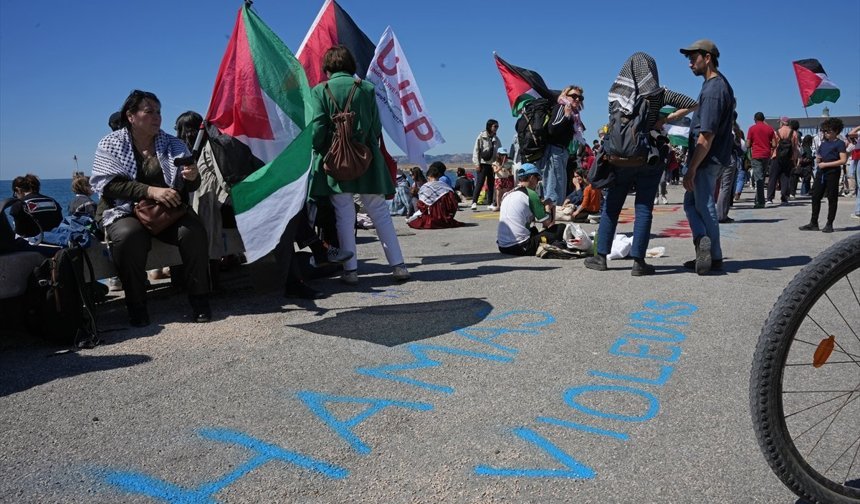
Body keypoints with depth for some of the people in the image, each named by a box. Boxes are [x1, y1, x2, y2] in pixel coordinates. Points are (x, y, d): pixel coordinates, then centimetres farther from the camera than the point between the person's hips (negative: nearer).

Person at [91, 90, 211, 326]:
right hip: (126, 212, -2)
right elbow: (108, 184, -11)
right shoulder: (111, 145, 3)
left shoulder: (173, 144, 10)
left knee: (194, 230, -28)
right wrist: (151, 191, -25)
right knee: (129, 235, -35)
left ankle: (199, 301, -19)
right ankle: (136, 307, -20)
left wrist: (192, 177, -18)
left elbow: (189, 186, 8)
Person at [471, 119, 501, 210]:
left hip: (493, 164, 5)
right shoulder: (481, 136, -2)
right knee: (480, 183, -10)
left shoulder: (496, 139, 12)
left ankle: (490, 203, 13)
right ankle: (474, 202, -8)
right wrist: (477, 163, -11)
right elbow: (476, 150, -4)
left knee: (491, 184, 6)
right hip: (483, 163, -5)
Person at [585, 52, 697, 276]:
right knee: (644, 208, 2)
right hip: (651, 158, -1)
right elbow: (691, 104, -6)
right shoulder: (658, 93, -2)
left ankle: (601, 256, 12)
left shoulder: (617, 93, 1)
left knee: (611, 206, 10)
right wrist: (664, 119, -4)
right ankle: (638, 262, 1)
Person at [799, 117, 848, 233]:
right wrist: (818, 159, 1)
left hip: (832, 173, -7)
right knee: (815, 197, 6)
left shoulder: (840, 143, -5)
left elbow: (843, 160, -14)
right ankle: (813, 223, 12)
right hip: (820, 173, 7)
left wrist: (826, 164, -16)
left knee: (832, 199, 1)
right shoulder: (823, 143, 15)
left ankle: (829, 224, 6)